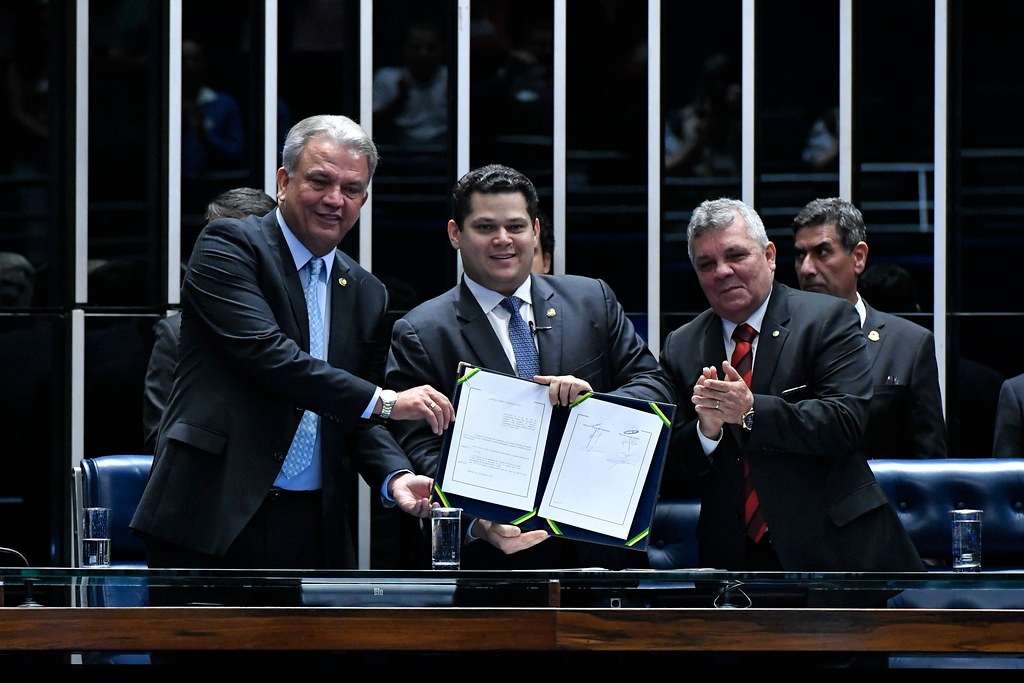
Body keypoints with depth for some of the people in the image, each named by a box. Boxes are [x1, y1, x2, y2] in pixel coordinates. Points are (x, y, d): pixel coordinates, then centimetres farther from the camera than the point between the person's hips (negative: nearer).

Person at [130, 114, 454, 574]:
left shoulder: (366, 294, 17)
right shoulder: (229, 246, -2)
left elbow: (358, 419, 17)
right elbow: (265, 353, -17)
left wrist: (395, 477, -5)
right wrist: (384, 402, -16)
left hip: (313, 530, 6)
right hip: (214, 516, -5)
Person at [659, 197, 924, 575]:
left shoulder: (828, 318, 1)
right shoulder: (681, 348, 11)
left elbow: (847, 420, -12)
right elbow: (667, 474, 6)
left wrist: (751, 411, -21)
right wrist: (706, 430, -14)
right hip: (734, 557, 2)